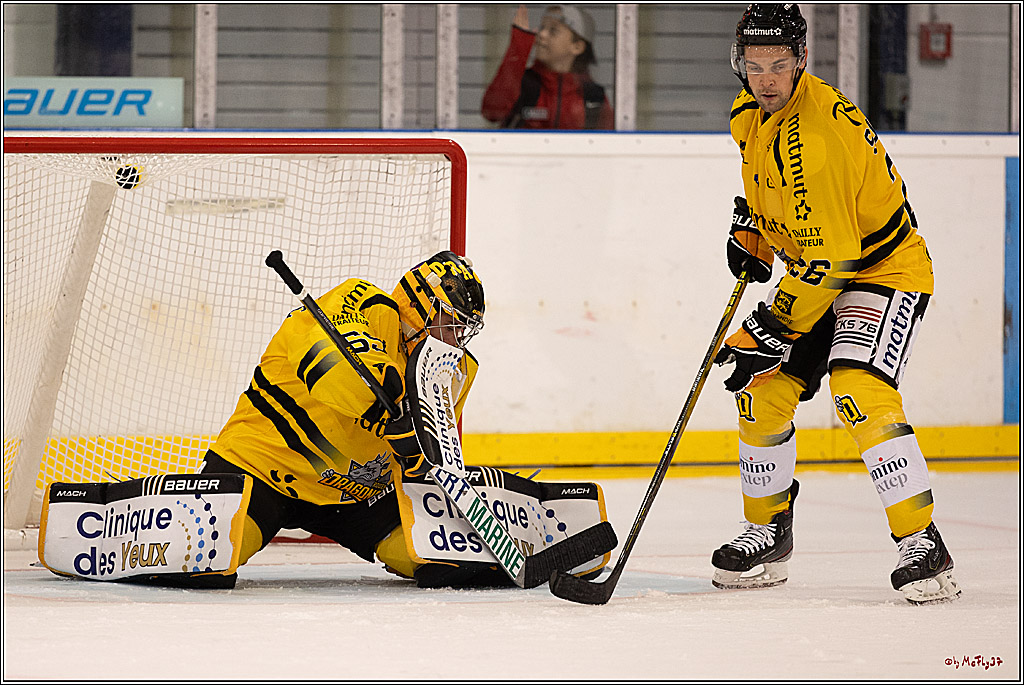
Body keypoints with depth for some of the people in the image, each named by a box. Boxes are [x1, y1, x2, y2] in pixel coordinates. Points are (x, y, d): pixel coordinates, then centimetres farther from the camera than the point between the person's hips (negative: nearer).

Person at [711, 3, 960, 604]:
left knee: (860, 392, -28)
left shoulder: (815, 135, -31)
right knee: (762, 392, 4)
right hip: (815, 272, 9)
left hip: (884, 268, -9)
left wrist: (775, 330, -26)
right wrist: (751, 230, 10)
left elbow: (831, 255, -31)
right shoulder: (751, 111, -1)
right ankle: (768, 532, 23)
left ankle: (923, 547, -26)